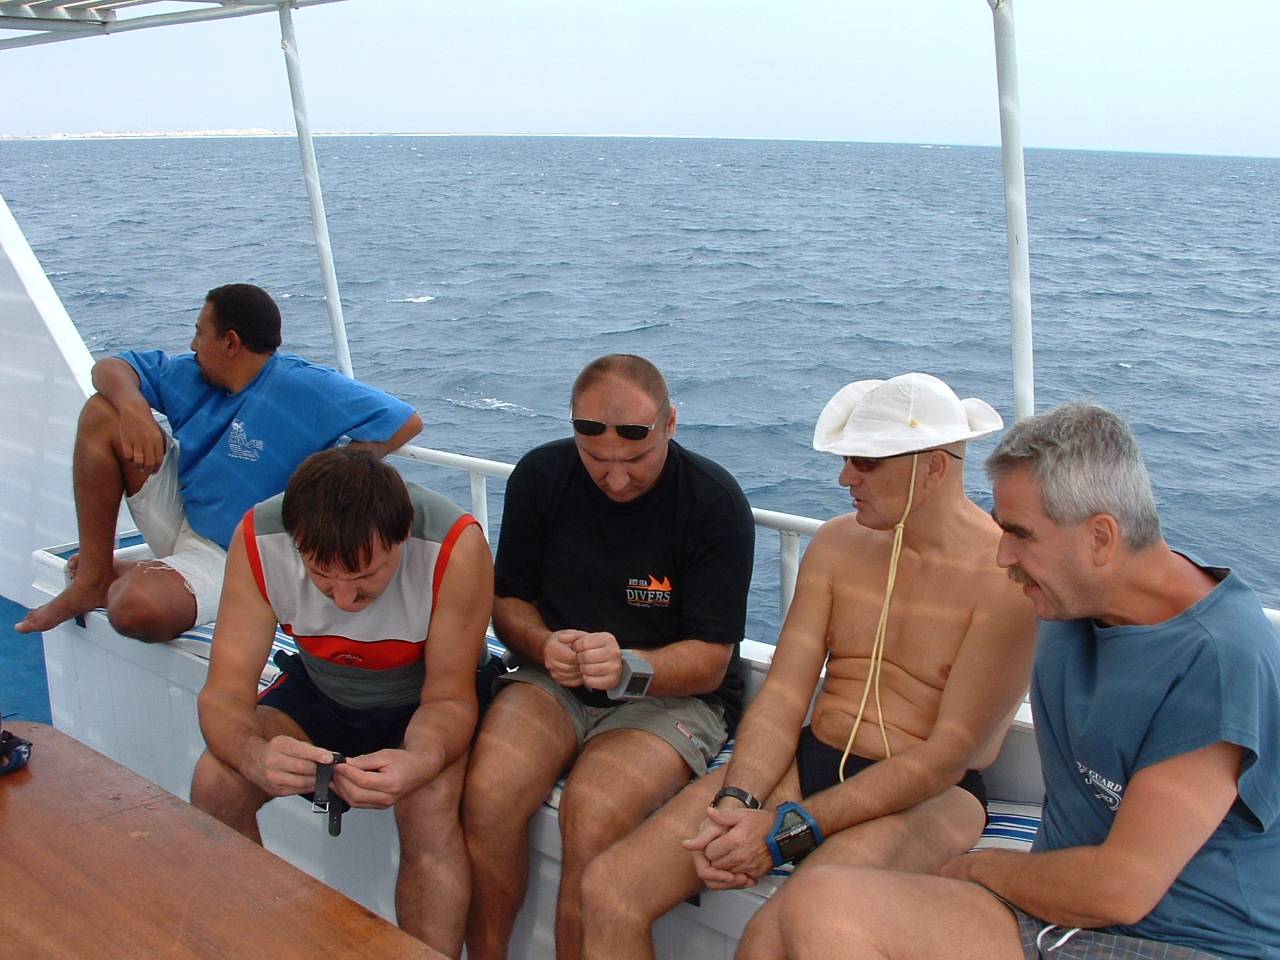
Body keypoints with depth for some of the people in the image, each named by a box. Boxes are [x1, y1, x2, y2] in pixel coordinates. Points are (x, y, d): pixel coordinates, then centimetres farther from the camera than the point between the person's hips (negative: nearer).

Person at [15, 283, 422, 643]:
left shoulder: (305, 391, -18)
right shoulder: (192, 375, 4)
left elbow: (406, 422, -22)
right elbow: (111, 368, 8)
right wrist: (133, 407, -15)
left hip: (222, 556, -7)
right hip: (178, 518, 8)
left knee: (135, 608, -38)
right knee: (101, 413, -5)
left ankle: (121, 583, 5)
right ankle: (94, 578, -3)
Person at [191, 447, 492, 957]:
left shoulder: (455, 545, -33)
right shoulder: (259, 538, -25)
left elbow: (449, 698, -23)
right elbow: (225, 692, -23)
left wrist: (419, 762, -45)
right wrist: (255, 756, -46)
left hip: (420, 700, -3)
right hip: (319, 690, 3)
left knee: (432, 804, -32)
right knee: (215, 784, -19)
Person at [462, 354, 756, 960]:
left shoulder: (715, 503, -12)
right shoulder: (540, 475, -2)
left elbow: (709, 662, -10)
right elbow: (508, 600, 8)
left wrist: (627, 669, -30)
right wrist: (543, 645, -15)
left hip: (672, 698, -3)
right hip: (554, 683, 3)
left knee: (592, 814, -32)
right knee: (487, 795, -26)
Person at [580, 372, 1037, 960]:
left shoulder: (1007, 577, -12)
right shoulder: (837, 542, 7)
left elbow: (949, 756, -16)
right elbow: (783, 693, 2)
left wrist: (788, 828, -20)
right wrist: (735, 805, -15)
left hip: (928, 798, -5)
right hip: (810, 763, 6)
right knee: (608, 890, -13)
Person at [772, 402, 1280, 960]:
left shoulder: (1224, 660, -19)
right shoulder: (1071, 601, 5)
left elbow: (1121, 891, -19)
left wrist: (982, 867, -5)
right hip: (1058, 909, 6)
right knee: (818, 905, -20)